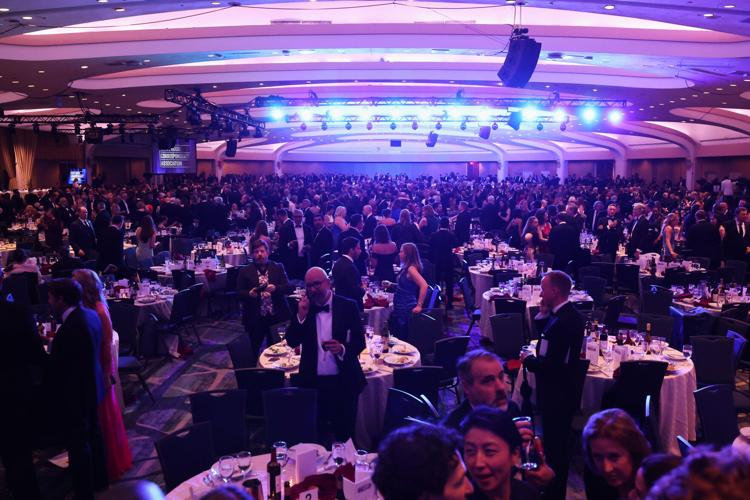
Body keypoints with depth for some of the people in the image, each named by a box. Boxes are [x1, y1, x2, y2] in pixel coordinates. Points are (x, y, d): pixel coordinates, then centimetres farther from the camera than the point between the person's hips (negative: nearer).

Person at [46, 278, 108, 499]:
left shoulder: (70, 328, -30)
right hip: (91, 388, 9)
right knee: (93, 435, 24)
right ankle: (99, 479, 42)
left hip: (74, 396, -9)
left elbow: (56, 366, -23)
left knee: (78, 444, 8)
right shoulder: (90, 315, -2)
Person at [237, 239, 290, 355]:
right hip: (255, 318, -1)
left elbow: (287, 286, 0)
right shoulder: (245, 271, 5)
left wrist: (275, 288, -19)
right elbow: (239, 293, 1)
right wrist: (250, 293, -20)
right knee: (254, 348, 7)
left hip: (277, 316, 1)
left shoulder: (278, 267, 7)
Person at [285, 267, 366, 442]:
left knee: (344, 434, 10)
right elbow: (292, 342, -2)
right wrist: (301, 316, -15)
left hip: (343, 382, -2)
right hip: (313, 382, 2)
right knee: (315, 435, 12)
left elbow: (360, 341, -5)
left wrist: (343, 349, -25)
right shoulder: (303, 307, 2)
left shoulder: (348, 306, -5)